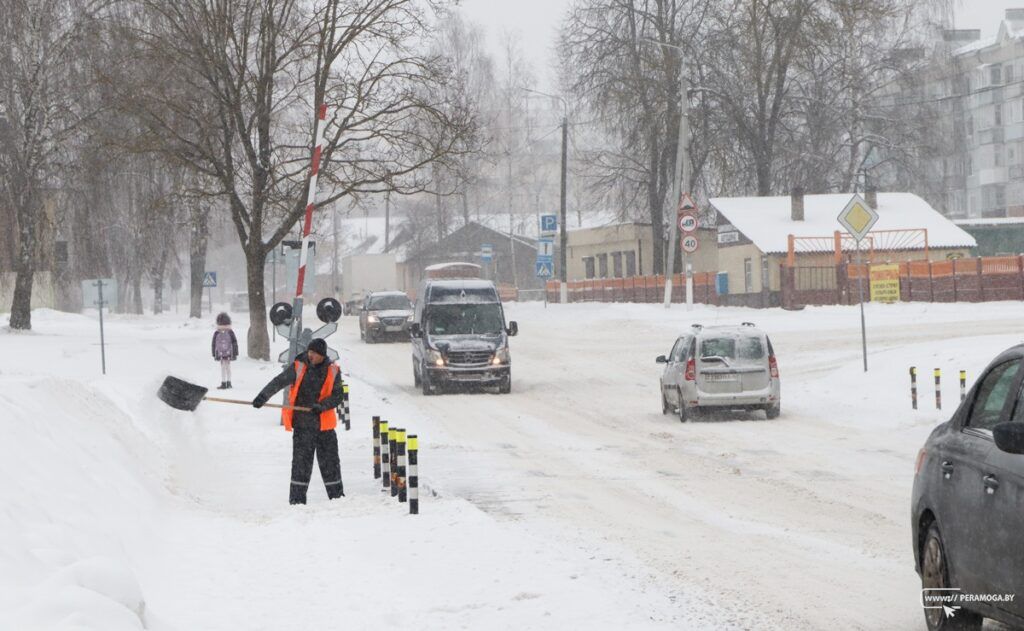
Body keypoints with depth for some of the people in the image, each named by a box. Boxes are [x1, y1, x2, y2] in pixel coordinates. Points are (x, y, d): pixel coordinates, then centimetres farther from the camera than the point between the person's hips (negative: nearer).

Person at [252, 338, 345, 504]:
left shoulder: (333, 371, 2)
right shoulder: (298, 367, -3)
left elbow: (337, 396, 0)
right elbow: (279, 382, -10)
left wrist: (322, 405, -17)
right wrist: (263, 396, -23)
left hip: (325, 425, 2)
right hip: (303, 424, -2)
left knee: (330, 463, 8)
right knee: (301, 463, -4)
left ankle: (337, 496, 18)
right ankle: (297, 499, 1)